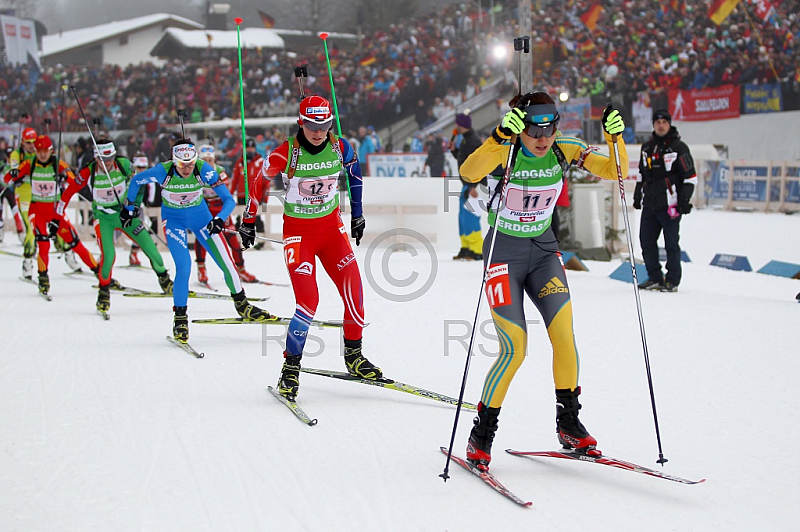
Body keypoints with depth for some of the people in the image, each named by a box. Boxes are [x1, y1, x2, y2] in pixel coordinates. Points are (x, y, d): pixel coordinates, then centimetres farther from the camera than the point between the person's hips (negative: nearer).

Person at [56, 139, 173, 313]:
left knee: (149, 245, -3)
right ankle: (104, 290, 7)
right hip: (103, 217, -2)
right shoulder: (88, 173, -21)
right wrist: (58, 215, -4)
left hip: (124, 212, 2)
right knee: (108, 255, -18)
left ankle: (164, 279, 22)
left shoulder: (124, 165, -17)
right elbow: (69, 191, -9)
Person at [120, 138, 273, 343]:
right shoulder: (162, 172, -27)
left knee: (226, 262, -2)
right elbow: (135, 181, -7)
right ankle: (180, 318, -1)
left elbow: (229, 200, -23)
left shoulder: (204, 170, -26)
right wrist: (129, 207, 5)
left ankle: (242, 305, 20)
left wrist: (219, 219, -41)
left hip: (200, 214, 2)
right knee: (184, 267, -18)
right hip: (173, 219, -2)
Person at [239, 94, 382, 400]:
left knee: (354, 291, -9)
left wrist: (357, 214, 18)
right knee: (308, 302, -15)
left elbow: (354, 175, 13)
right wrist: (248, 221, 5)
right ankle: (291, 366, 1)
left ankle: (353, 355, 11)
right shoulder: (285, 153, -17)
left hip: (332, 226, 4)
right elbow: (259, 182, -2)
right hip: (298, 232, -4)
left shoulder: (340, 148, -7)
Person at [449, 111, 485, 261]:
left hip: (474, 184, -11)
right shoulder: (465, 139, 15)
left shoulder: (473, 141, -17)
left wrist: (473, 186, -28)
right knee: (463, 216, 14)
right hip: (467, 183, 11)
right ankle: (466, 248, 21)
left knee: (470, 216, -13)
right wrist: (454, 150, 10)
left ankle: (477, 251, -12)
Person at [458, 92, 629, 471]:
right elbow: (468, 173, -40)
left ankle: (569, 425, 6)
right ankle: (482, 434, 5)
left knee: (564, 334, -11)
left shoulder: (565, 151, -7)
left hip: (544, 250, 4)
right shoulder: (504, 152, -20)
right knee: (515, 349, -11)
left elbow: (615, 171, -10)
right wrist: (500, 136, -52)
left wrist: (615, 138, -28)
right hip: (503, 252, -4)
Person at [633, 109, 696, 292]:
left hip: (670, 205, -6)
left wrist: (684, 199, -10)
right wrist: (637, 195, 21)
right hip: (649, 204, 6)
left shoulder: (678, 147, -3)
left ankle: (672, 280, 5)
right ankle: (655, 278, 15)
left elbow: (690, 176, -4)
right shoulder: (647, 147, 15)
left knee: (671, 243, -2)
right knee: (646, 241, 5)